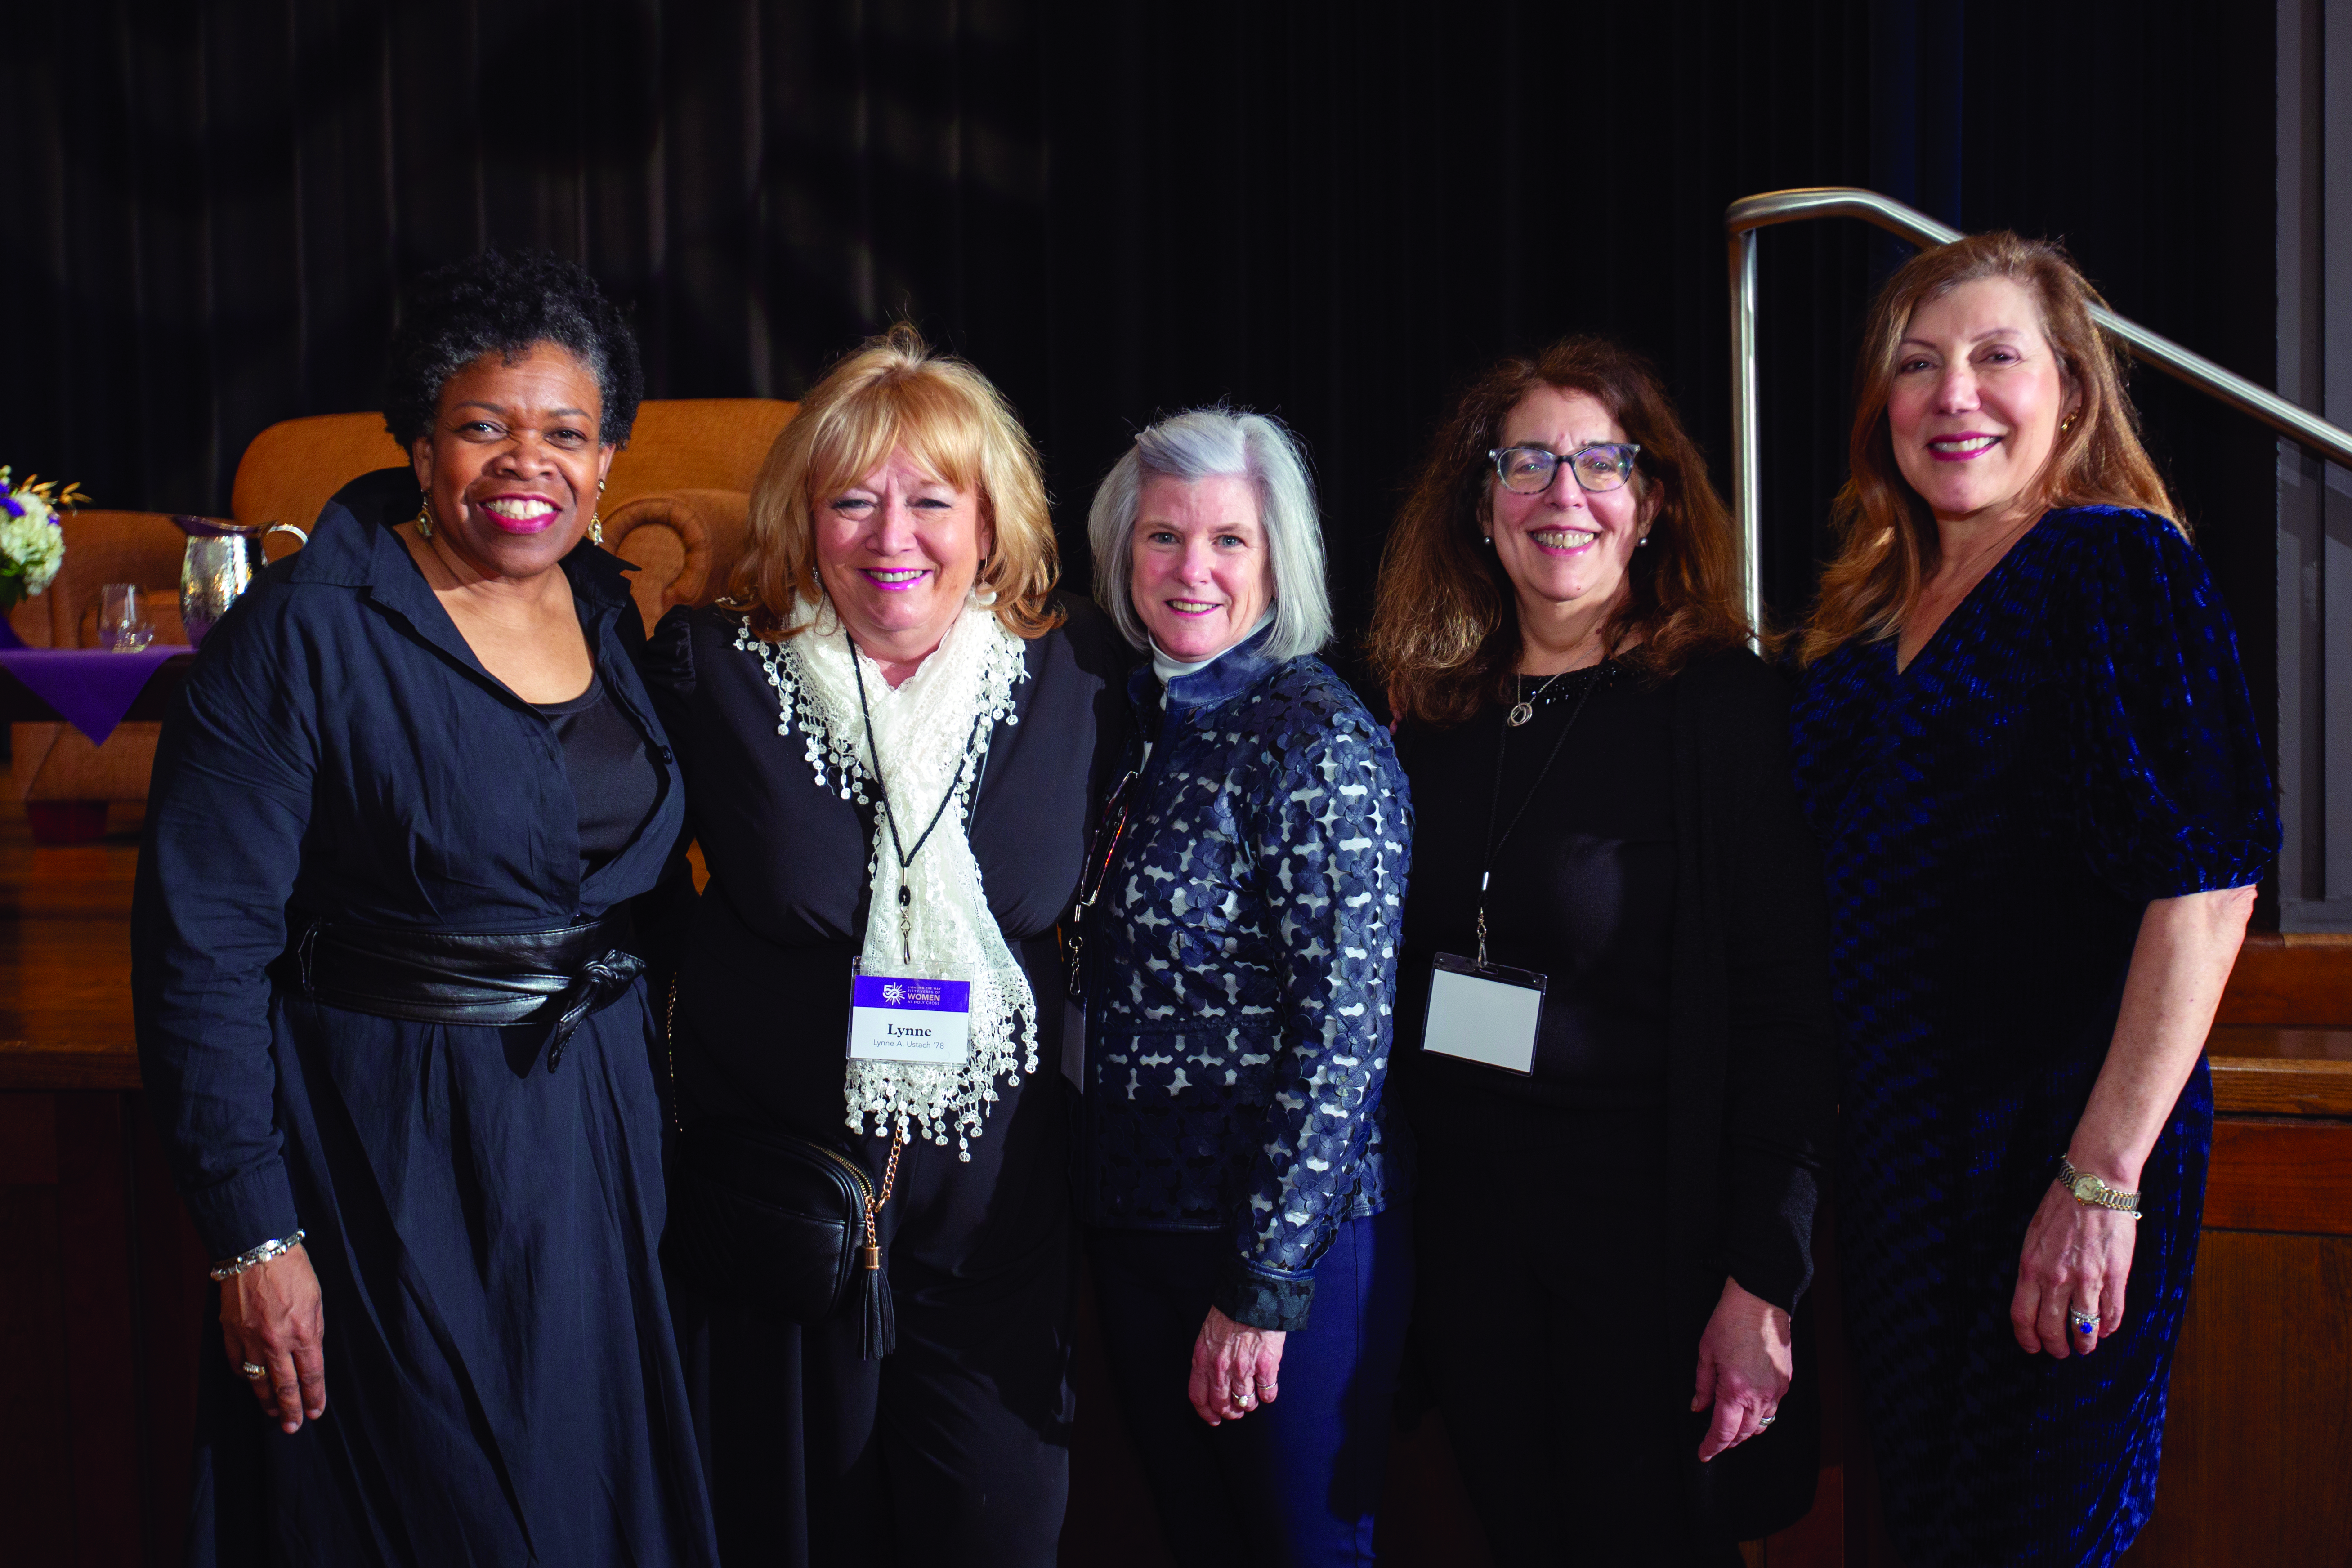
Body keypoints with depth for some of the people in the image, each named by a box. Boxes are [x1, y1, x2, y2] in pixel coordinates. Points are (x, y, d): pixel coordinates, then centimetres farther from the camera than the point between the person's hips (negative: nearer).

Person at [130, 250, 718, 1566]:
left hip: (605, 1127, 6)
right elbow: (200, 947, -14)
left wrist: (642, 1100, 9)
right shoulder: (306, 631, -14)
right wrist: (254, 1235, -16)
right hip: (392, 1155, -6)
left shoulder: (612, 612, 5)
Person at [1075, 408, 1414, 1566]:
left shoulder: (1317, 742, -15)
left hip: (1292, 1237, -7)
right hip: (1133, 1216, 7)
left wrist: (1266, 1285, -18)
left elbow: (1344, 1032, -18)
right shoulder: (1136, 721, 7)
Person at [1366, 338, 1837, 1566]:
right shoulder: (1436, 716, 8)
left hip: (1651, 1226, -5)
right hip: (1461, 1219, 5)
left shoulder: (1727, 705, -8)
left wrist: (1762, 1281, -16)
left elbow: (1790, 1012, -12)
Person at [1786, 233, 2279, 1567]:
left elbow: (2206, 886, -19)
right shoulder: (1876, 613, 11)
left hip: (2047, 1146, -7)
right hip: (1894, 1153, 7)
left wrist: (2103, 1180, -23)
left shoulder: (2117, 567, -10)